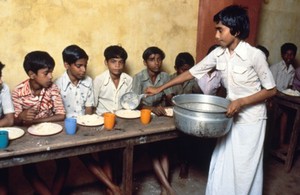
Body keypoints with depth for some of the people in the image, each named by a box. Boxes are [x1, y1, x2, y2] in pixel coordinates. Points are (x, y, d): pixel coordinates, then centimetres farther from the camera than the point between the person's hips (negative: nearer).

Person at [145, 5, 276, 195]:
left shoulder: (255, 55, -20)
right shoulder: (218, 53, -5)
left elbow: (271, 90, -11)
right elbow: (192, 72, 1)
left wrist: (241, 102, -24)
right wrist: (160, 88, 2)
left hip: (251, 120, -5)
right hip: (232, 117, 5)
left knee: (245, 168, 8)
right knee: (221, 164, 14)